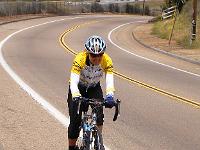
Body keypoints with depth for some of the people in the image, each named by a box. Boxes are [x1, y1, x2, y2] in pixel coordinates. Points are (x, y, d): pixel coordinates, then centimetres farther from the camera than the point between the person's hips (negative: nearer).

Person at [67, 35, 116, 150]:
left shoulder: (107, 61, -27)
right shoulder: (80, 59, -34)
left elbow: (110, 81, -37)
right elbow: (73, 82, -41)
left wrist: (110, 96, -56)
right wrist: (76, 97, -59)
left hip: (94, 88, 2)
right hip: (78, 88, -2)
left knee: (99, 114, -22)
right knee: (75, 120, -5)